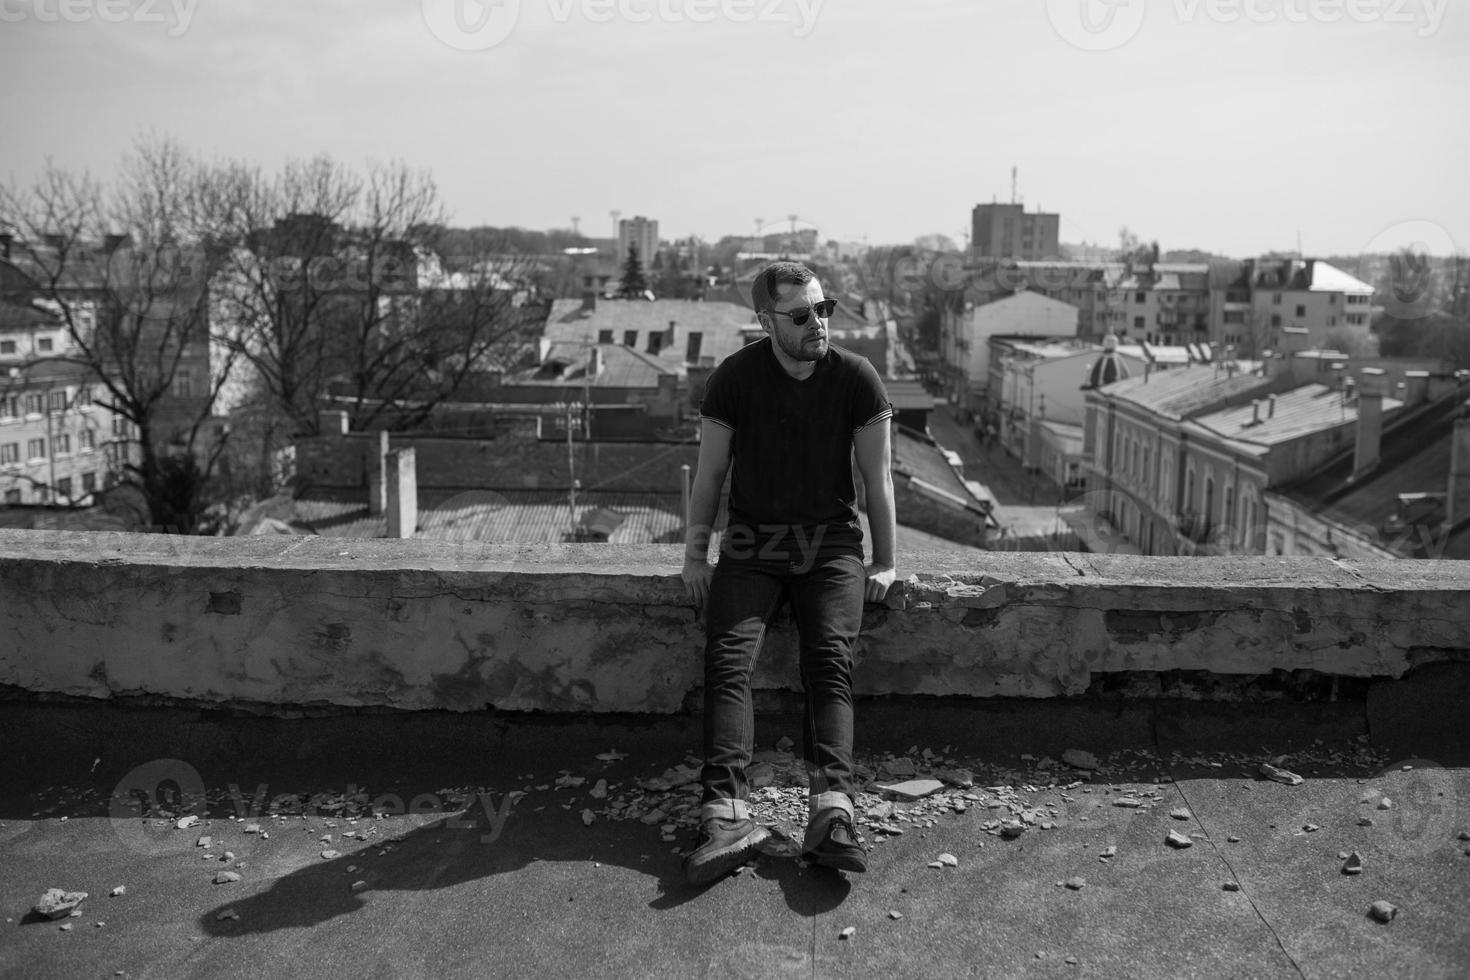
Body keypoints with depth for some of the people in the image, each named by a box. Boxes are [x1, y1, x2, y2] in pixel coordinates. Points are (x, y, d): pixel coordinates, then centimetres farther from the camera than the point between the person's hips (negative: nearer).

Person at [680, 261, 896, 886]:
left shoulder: (855, 377, -2)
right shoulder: (734, 377, -2)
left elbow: (877, 478, 4)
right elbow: (709, 473, 5)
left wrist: (884, 563, 1)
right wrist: (695, 555, -1)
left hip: (832, 540, 0)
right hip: (751, 541, 0)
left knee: (831, 661, -23)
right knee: (728, 660, -22)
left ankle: (830, 812, -36)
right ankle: (726, 816, -34)